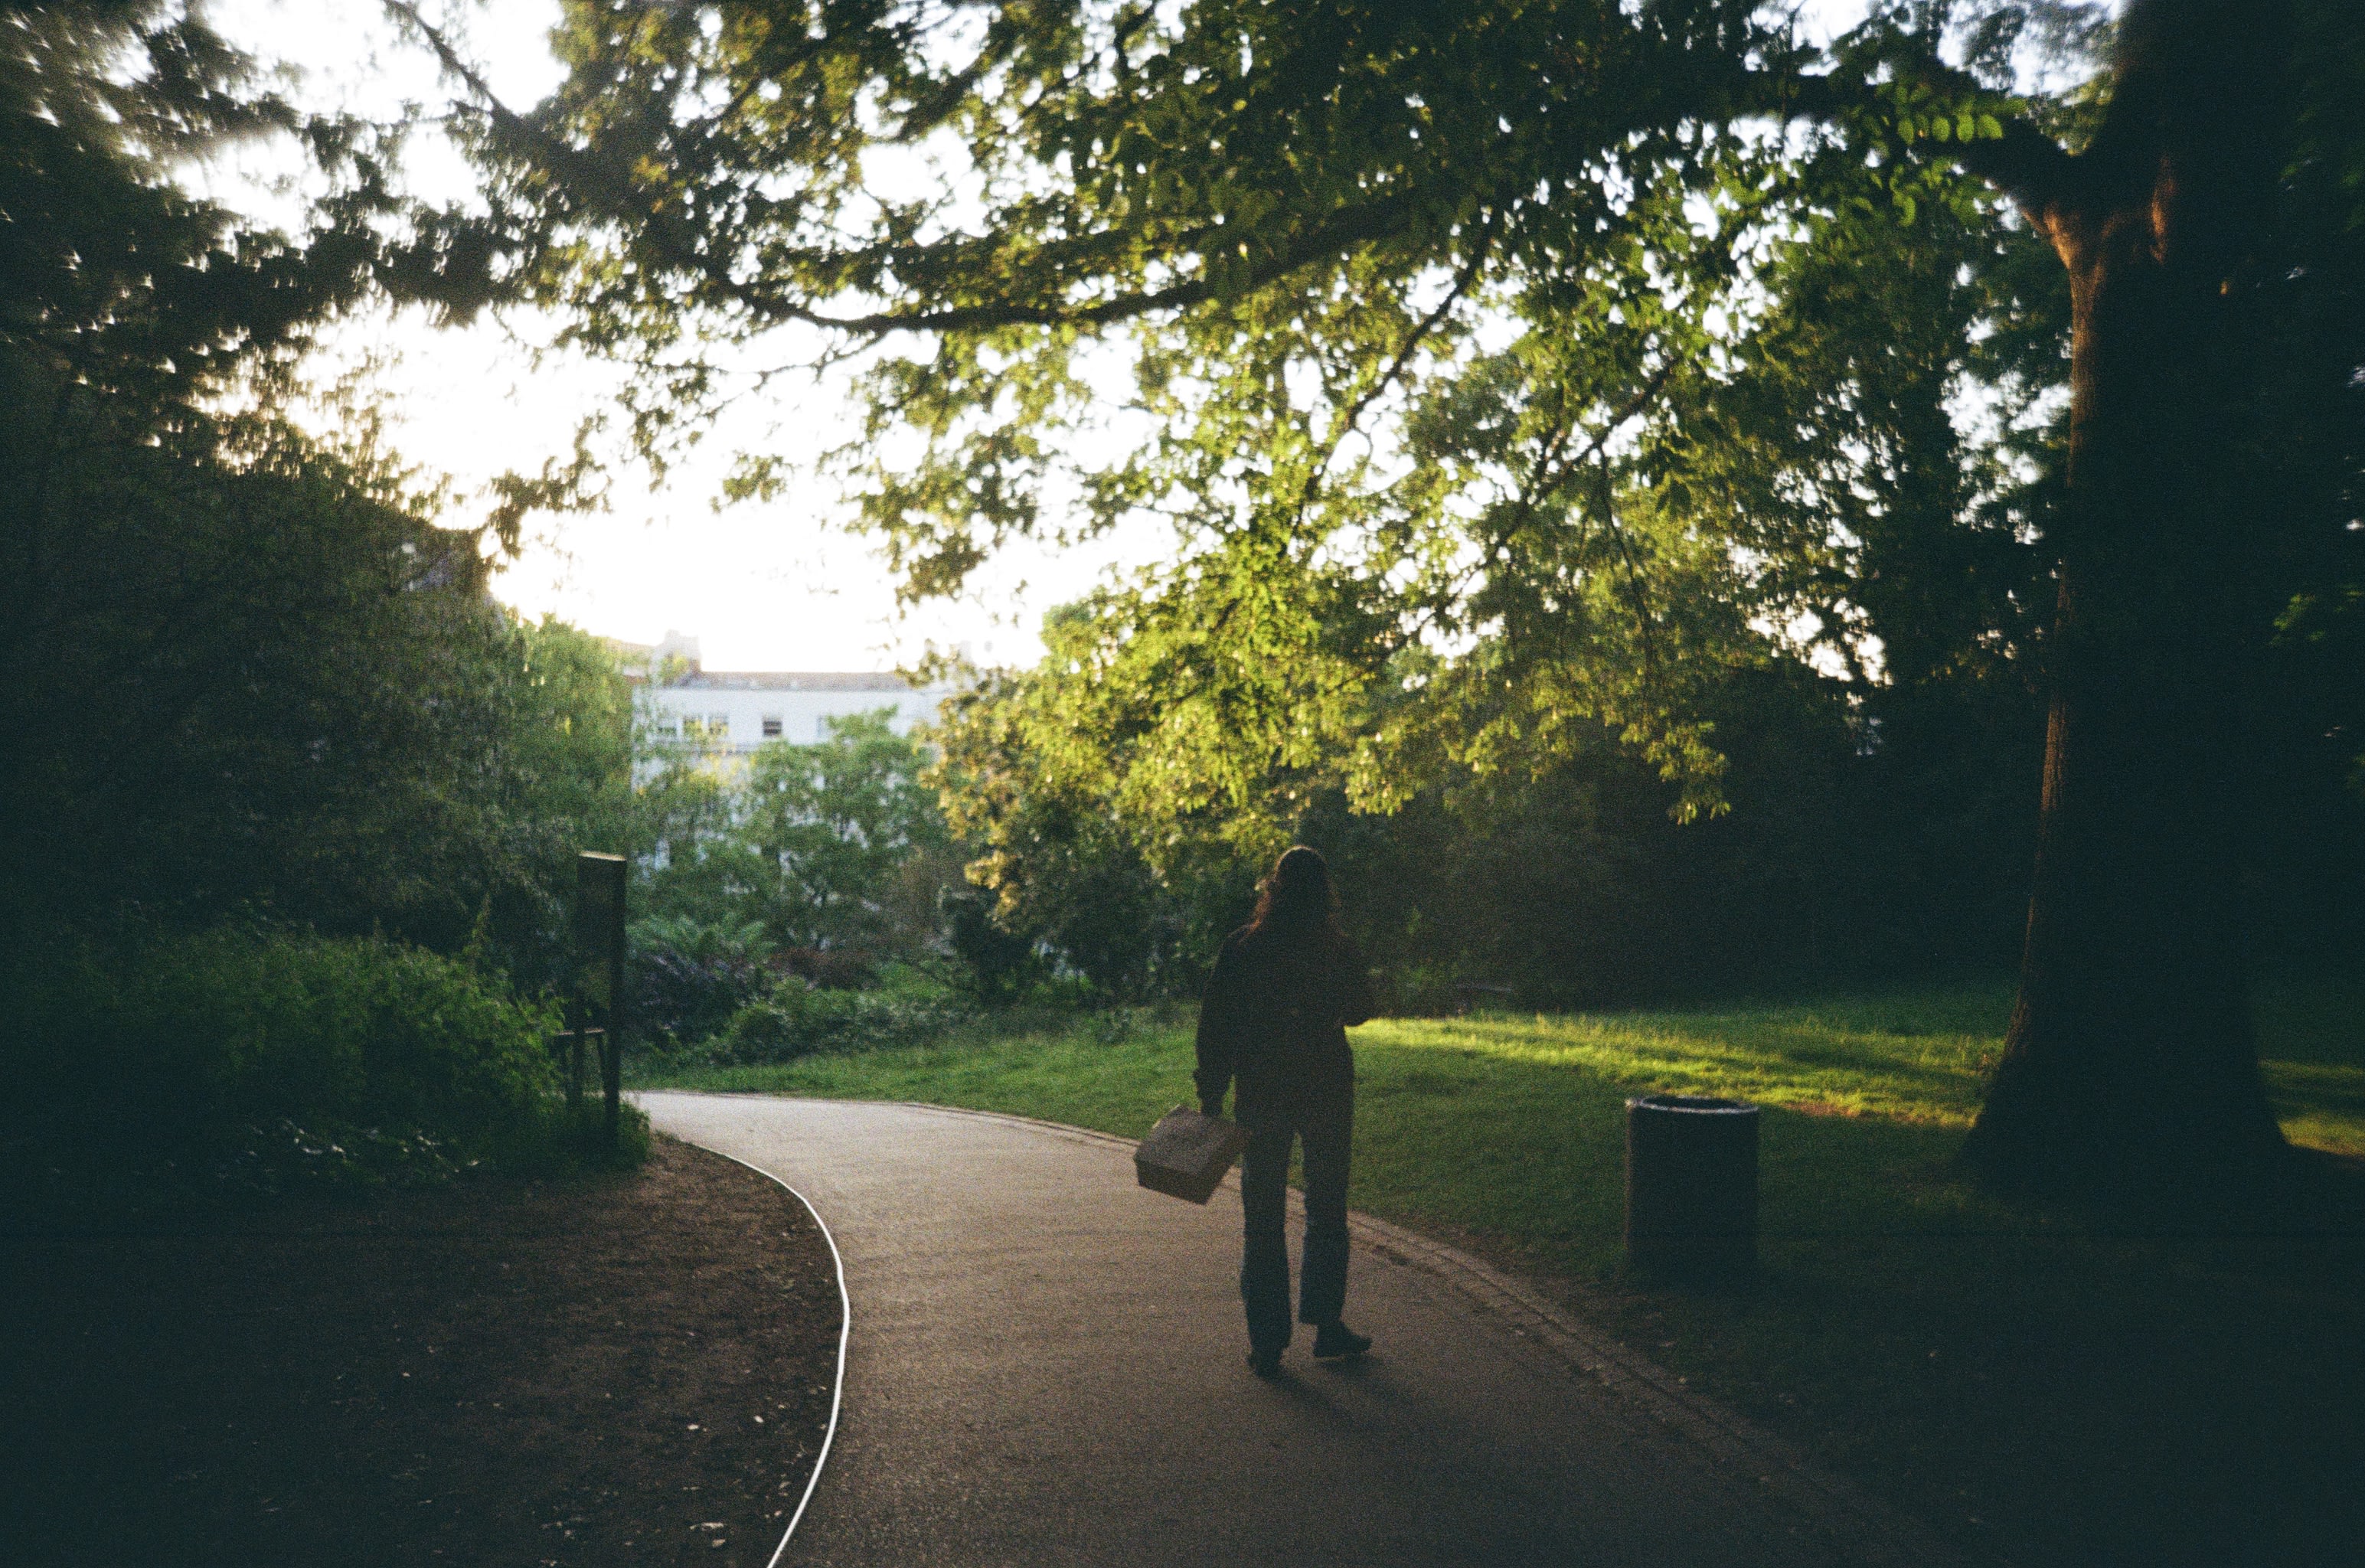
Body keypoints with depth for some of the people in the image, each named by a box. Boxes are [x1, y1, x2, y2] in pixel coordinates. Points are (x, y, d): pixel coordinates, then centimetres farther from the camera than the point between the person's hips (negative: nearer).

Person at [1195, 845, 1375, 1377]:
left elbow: (1215, 1026, -7)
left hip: (1261, 1093, 0)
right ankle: (1326, 1327, 19)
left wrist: (1211, 1096, 0)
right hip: (1327, 1090, 0)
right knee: (1326, 1212, 15)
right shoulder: (1339, 951, -7)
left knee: (1262, 1218, 9)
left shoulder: (1241, 948, -8)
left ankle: (1266, 1343, 10)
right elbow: (1359, 1010, 10)